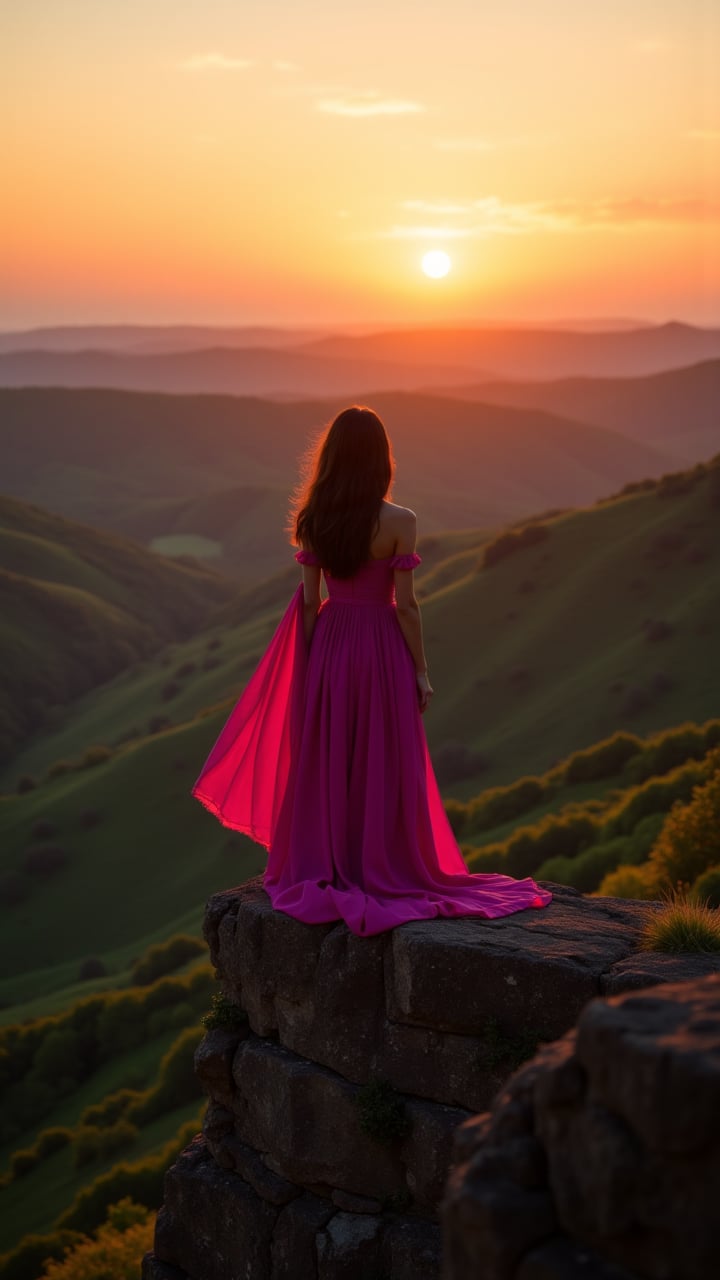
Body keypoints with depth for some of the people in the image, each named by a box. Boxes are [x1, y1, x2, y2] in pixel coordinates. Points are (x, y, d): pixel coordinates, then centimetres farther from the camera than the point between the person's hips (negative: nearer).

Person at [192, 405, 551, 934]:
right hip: (381, 647, -3)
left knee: (325, 764, 13)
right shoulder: (399, 522, -14)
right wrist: (421, 672, -3)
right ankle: (383, 870, 13)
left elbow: (308, 601, 1)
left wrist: (307, 669, 9)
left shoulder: (313, 520, -3)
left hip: (329, 647, 4)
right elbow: (405, 604, -12)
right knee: (382, 767, 7)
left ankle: (323, 870, 20)